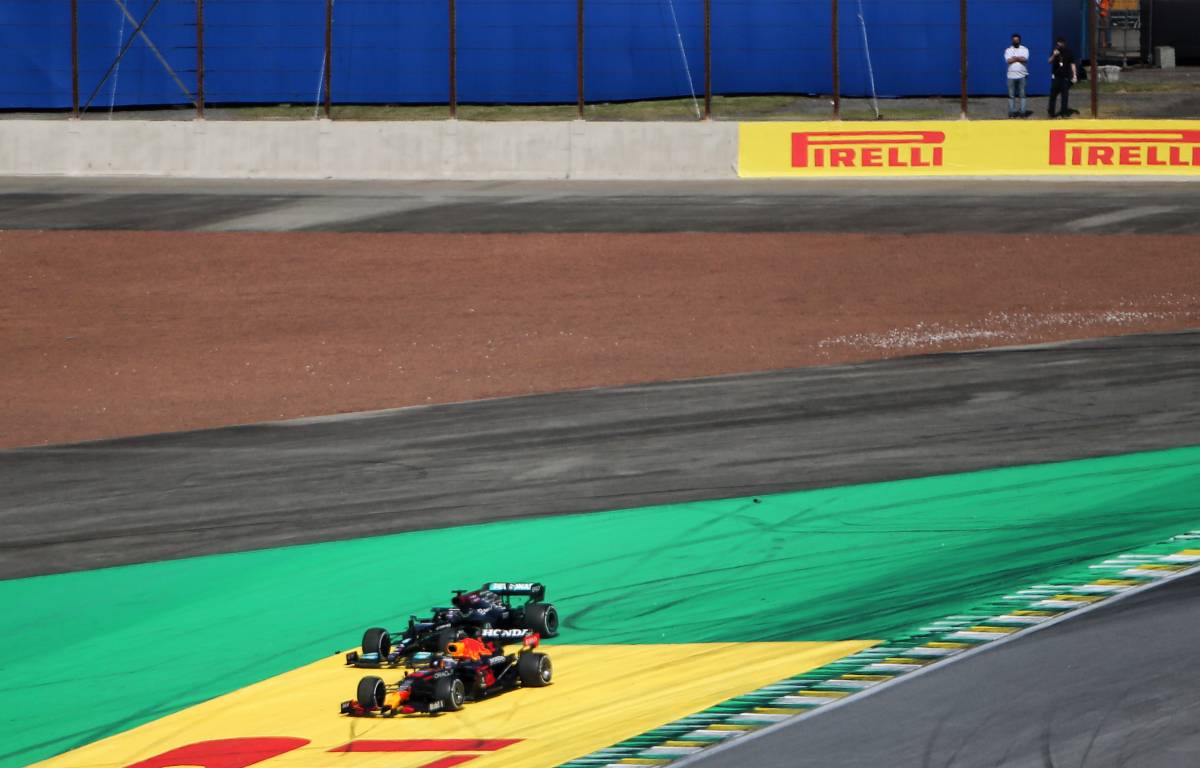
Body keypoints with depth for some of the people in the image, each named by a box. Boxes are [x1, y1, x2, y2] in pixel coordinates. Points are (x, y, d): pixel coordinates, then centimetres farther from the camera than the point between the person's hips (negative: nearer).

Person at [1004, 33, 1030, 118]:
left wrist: (1014, 58, -7)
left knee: (1022, 95, 1)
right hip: (1011, 75, 1)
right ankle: (1012, 112, 7)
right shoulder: (1008, 50, 5)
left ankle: (1023, 111, 3)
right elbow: (1008, 60, -11)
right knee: (1011, 95, 3)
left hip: (1022, 75, -1)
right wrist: (1019, 58, -7)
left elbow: (1025, 59, -12)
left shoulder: (1024, 49, 4)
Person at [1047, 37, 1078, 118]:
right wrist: (1054, 55, -26)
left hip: (1065, 77, -1)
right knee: (1053, 94, -1)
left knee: (1065, 95, 1)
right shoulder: (1055, 52, 2)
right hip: (1056, 76, 1)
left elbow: (1072, 64, 3)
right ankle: (1051, 111, 7)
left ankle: (1064, 112, 7)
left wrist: (1074, 76, -1)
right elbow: (1050, 62, -6)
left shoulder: (1069, 53, 0)